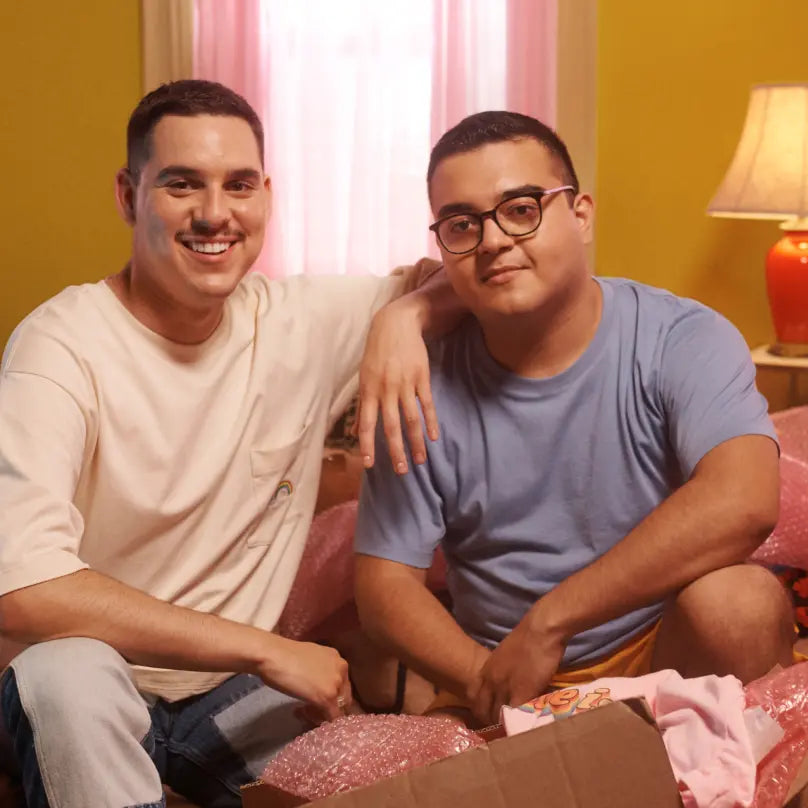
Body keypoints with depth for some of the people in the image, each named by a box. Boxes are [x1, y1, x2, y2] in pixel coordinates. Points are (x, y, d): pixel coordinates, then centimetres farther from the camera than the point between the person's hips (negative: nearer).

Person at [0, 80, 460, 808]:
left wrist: (403, 314, -17)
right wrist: (266, 650, -25)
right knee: (70, 669, -36)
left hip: (239, 692, 5)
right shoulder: (63, 345, -19)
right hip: (84, 695, -4)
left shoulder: (301, 319, -4)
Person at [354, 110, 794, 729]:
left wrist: (547, 622, -26)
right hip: (500, 686, 1)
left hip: (664, 654, 0)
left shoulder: (683, 340, -10)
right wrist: (485, 679, -19)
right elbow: (384, 585, -1)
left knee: (738, 601, -31)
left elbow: (743, 502, -28)